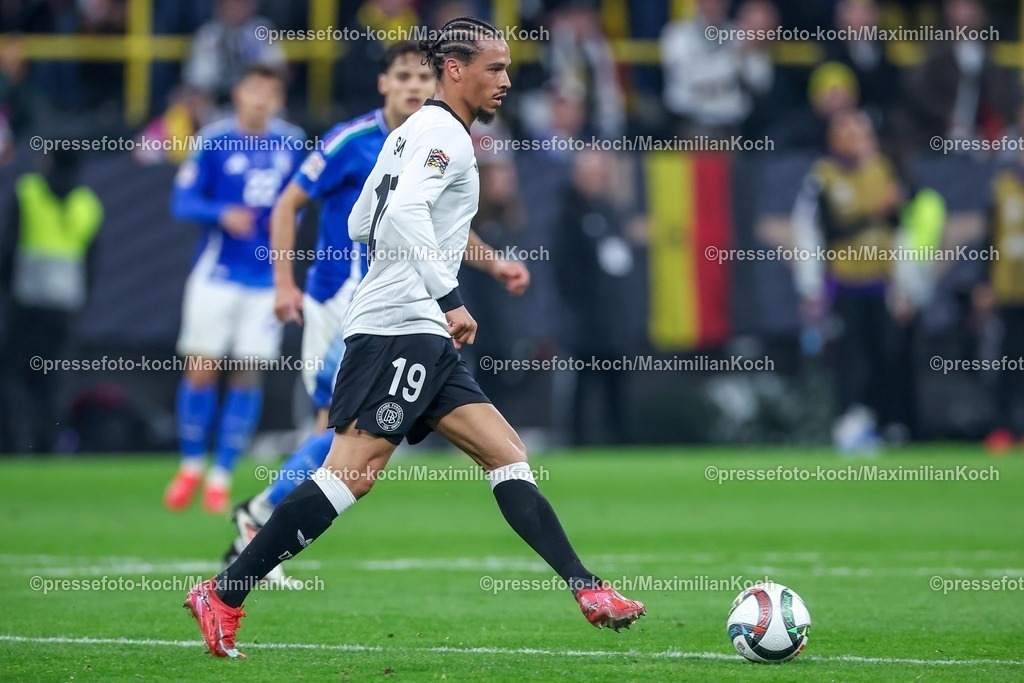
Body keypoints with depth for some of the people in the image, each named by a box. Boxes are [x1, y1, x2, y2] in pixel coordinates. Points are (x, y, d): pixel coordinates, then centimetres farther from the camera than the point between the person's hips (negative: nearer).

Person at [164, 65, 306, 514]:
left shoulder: (291, 145, 5)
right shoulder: (214, 141, -4)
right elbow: (182, 202, -5)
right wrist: (223, 214, -21)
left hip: (267, 278, 2)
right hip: (217, 272, -2)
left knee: (248, 375, 0)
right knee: (201, 370, -3)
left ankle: (221, 477, 9)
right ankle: (190, 467, 16)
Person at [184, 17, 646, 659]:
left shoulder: (411, 132, 22)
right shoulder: (442, 132, -8)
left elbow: (360, 225, 25)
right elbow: (405, 213, -25)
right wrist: (449, 298, -25)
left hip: (425, 338, 11)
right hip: (400, 325, -11)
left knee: (508, 456, 2)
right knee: (354, 473, -14)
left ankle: (586, 588, -4)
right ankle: (224, 595, -10)